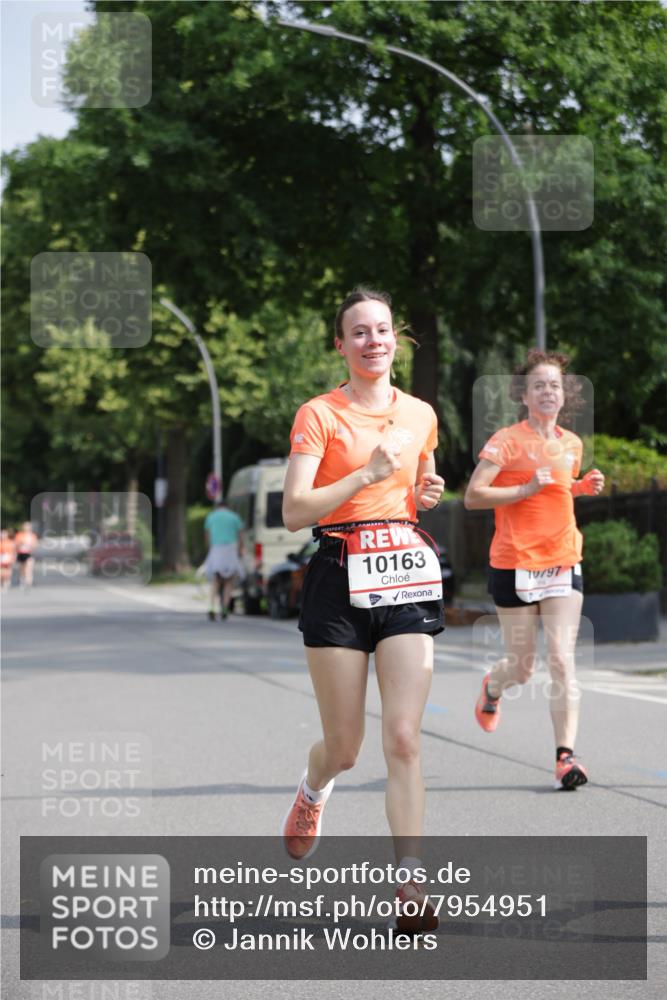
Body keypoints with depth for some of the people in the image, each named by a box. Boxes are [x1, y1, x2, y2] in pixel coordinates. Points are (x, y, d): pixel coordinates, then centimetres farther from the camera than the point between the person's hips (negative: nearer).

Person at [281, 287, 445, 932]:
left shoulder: (420, 415, 11)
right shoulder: (319, 414, -4)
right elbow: (294, 512, -13)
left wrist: (425, 497, 4)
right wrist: (367, 473, -21)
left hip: (406, 577, 3)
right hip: (339, 580, -3)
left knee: (403, 739, -9)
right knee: (344, 749, 5)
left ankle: (409, 885, -8)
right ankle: (313, 789, 41)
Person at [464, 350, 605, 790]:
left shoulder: (572, 444, 9)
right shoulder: (507, 440, -8)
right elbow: (473, 496, -13)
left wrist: (583, 485, 6)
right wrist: (527, 489, -22)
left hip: (563, 563, 4)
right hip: (515, 565, -3)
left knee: (563, 660, -9)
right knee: (522, 666, 7)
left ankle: (566, 755, -11)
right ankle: (493, 688, 43)